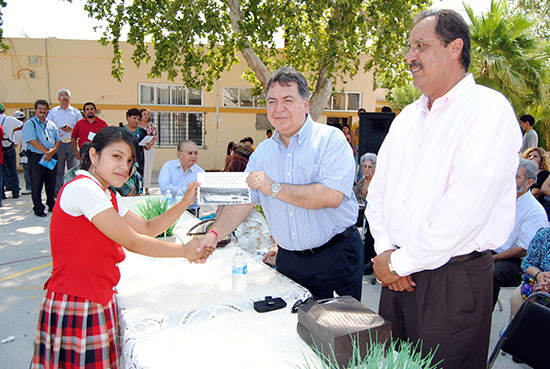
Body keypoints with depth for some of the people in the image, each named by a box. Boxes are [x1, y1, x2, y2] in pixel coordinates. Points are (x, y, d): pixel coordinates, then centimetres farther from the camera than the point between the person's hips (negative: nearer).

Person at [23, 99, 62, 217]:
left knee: (51, 183, 11)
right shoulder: (29, 124, -1)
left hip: (52, 157, 5)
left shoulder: (51, 124, 16)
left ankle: (52, 205, 24)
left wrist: (52, 151, -7)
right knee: (36, 184, 0)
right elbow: (33, 141, -12)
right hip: (37, 157, -5)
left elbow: (58, 140, 10)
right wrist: (46, 151, -17)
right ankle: (38, 209, 10)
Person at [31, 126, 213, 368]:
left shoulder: (106, 196, 13)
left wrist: (184, 203, 2)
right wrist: (185, 251, -9)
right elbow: (132, 242, -18)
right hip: (75, 307, -9)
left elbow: (148, 228, 12)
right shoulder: (83, 187, -18)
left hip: (99, 301, 9)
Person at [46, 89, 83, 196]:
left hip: (72, 143, 0)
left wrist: (71, 130, -10)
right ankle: (58, 194, 10)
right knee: (58, 171, 3)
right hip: (58, 144, 0)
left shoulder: (76, 112, 13)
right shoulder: (52, 111, 14)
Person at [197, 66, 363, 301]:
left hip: (335, 256, -4)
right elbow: (243, 200, 5)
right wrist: (215, 234, -11)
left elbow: (332, 196, -23)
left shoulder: (330, 139, -10)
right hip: (288, 259, 4)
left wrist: (274, 188, -20)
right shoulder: (262, 152, 6)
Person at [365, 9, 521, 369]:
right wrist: (385, 250, -5)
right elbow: (378, 189, 10)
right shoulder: (406, 118, 11)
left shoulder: (489, 109, -12)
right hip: (398, 274, 7)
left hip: (453, 281, -6)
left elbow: (464, 208, -22)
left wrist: (401, 262, -15)